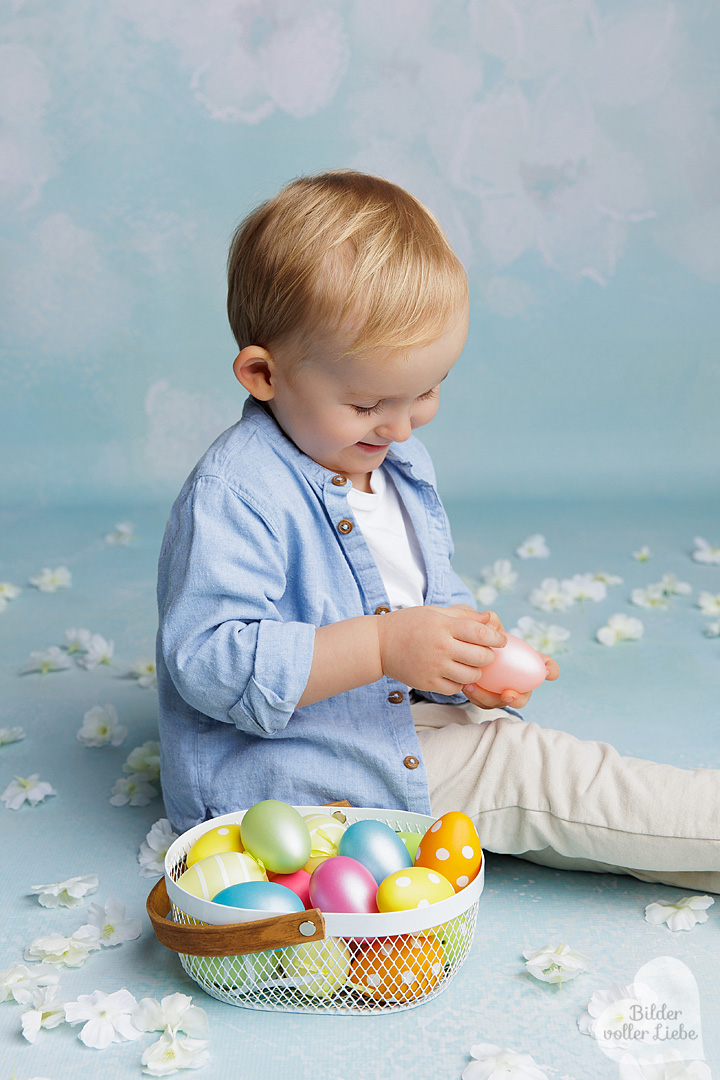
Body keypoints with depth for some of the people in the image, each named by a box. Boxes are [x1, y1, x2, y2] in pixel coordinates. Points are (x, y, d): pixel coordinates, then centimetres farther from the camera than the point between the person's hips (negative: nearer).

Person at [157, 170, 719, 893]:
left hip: (410, 736, 9)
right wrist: (379, 646, -34)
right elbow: (209, 663, -28)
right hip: (277, 776, -9)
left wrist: (472, 650, -3)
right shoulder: (232, 494, -21)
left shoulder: (400, 462, 8)